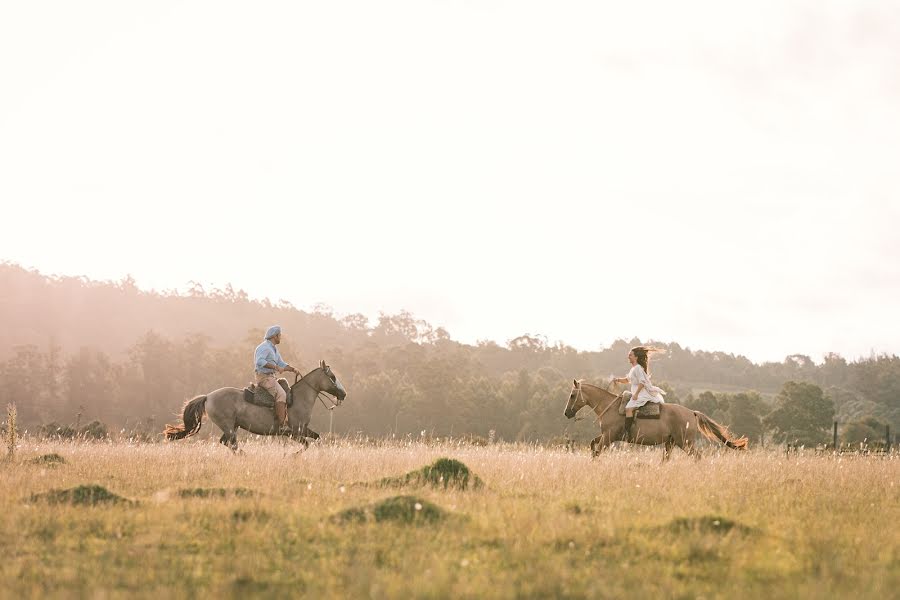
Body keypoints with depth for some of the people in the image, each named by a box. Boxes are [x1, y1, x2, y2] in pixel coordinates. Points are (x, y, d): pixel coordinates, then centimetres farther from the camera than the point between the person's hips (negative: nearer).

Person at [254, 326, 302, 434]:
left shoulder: (274, 349, 20)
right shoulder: (264, 347, -12)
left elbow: (282, 364, 24)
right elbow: (259, 361, -28)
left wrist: (293, 369, 8)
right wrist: (275, 367, -29)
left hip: (271, 377, 11)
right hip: (264, 377, -11)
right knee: (281, 394, -27)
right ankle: (281, 426, -35)